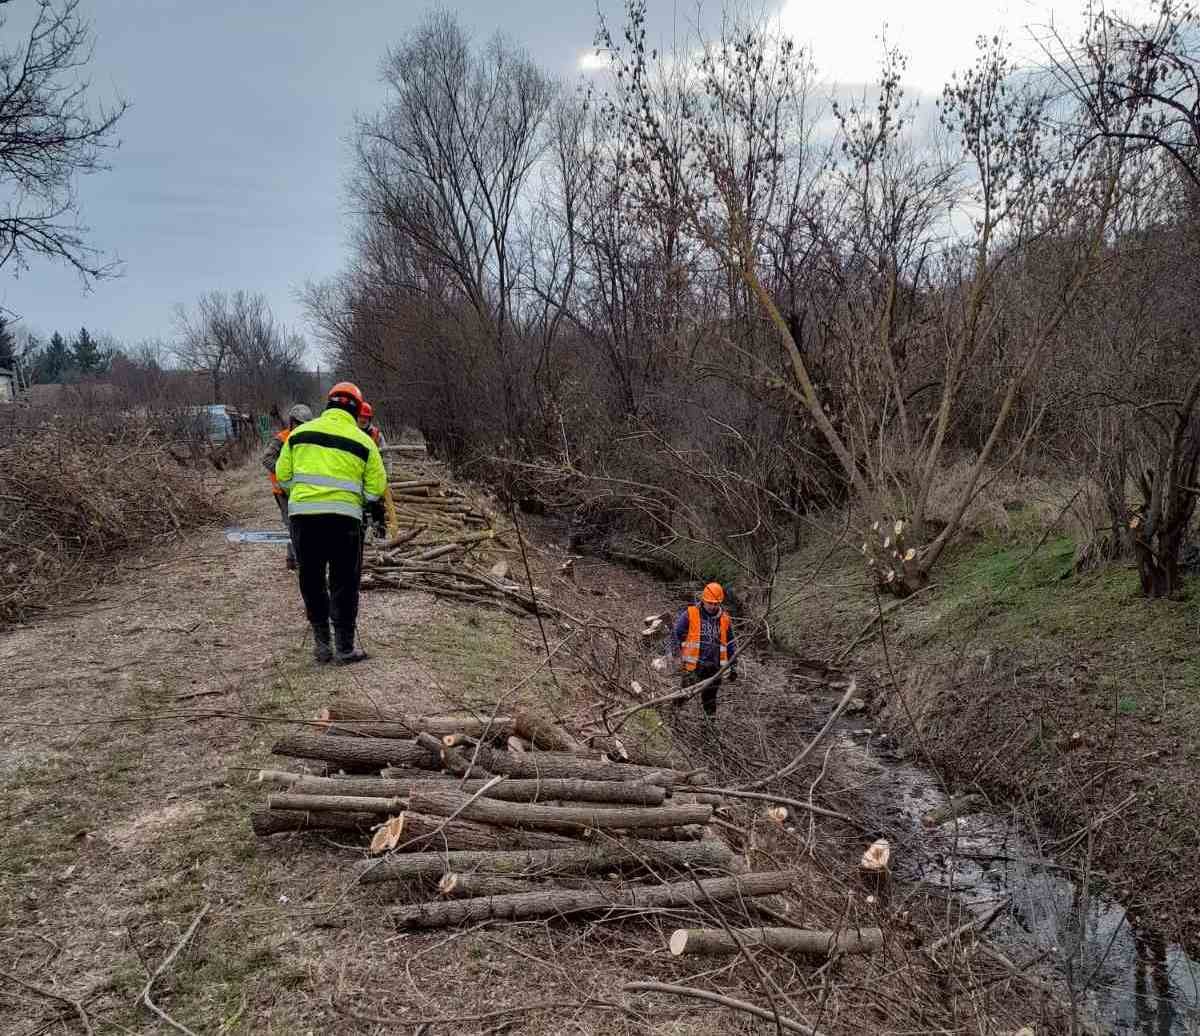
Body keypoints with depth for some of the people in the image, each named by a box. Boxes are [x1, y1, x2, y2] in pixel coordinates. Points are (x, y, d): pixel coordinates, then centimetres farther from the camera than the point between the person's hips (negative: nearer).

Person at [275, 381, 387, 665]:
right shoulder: (363, 441, 2)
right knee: (344, 584, 8)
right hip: (343, 518, -2)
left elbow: (283, 476, 11)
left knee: (311, 580, 16)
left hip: (302, 514, 2)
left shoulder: (300, 433, 8)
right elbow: (376, 488, 3)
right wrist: (377, 512, 22)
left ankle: (322, 642, 19)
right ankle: (345, 647, 10)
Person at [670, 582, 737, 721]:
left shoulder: (724, 619, 11)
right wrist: (676, 656, -9)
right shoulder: (690, 614, -2)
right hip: (694, 665, -4)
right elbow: (675, 634, 0)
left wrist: (733, 667, 17)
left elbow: (731, 645, 19)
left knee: (710, 699, 10)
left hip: (714, 668, 4)